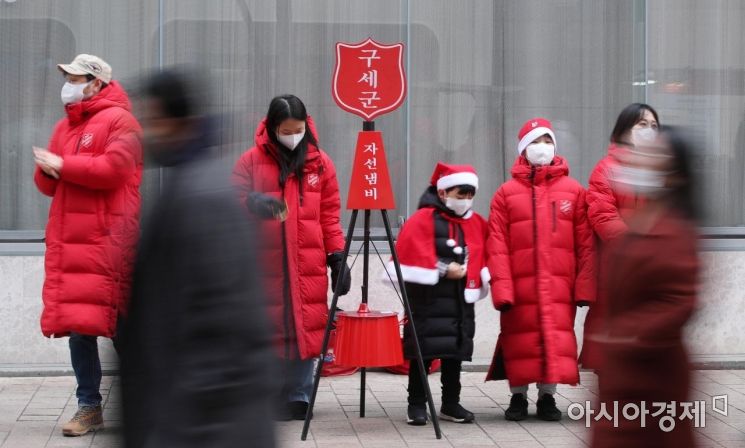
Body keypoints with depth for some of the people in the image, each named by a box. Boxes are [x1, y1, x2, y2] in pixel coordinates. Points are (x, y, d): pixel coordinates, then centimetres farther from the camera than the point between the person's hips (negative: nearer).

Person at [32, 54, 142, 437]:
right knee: (77, 324, 5)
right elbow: (47, 184, 21)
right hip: (69, 242, 7)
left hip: (108, 241, -7)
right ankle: (89, 408, 12)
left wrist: (63, 165, -9)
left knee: (121, 325, -4)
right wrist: (46, 169, -3)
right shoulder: (65, 126, 20)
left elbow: (113, 169, -18)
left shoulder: (118, 121, -3)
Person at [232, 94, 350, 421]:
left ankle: (298, 397, 10)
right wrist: (254, 204, -19)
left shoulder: (320, 163, 8)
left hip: (308, 266, 1)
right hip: (263, 264, -1)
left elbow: (329, 215, 11)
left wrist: (337, 256, 4)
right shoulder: (251, 161, 3)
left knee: (305, 328, 0)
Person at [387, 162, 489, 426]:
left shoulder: (477, 224, 12)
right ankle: (417, 406, 4)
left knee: (456, 352, 11)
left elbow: (481, 255, 18)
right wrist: (442, 269, -15)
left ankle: (451, 404, 21)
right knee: (423, 352, -4)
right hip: (428, 298, -6)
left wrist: (480, 280, 2)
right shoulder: (423, 220, -8)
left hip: (461, 299, 6)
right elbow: (412, 254, -15)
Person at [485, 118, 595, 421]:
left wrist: (584, 286, -4)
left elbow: (585, 243, 3)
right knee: (521, 340, 5)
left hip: (559, 287, 1)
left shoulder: (574, 191, 6)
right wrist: (501, 288, -10)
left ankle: (547, 396, 15)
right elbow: (497, 246, -2)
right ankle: (518, 397, 19)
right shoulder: (506, 193, 3)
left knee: (557, 338, 1)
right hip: (520, 286, 0)